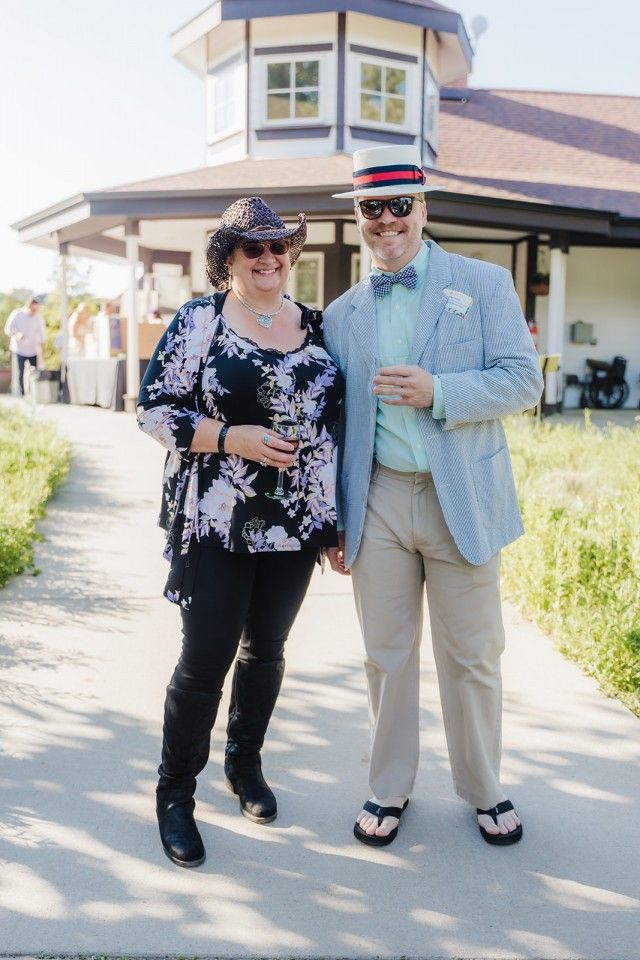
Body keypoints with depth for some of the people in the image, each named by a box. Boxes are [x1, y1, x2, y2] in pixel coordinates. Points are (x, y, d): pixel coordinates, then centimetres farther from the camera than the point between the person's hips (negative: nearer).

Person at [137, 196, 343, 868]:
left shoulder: (316, 325, 9)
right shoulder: (198, 321, -3)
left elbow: (337, 420, 13)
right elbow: (154, 410, -6)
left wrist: (339, 516, 11)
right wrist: (232, 437, -19)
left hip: (295, 524, 4)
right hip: (215, 525, -4)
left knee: (266, 649, 15)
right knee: (205, 660, -1)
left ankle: (245, 763, 37)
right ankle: (175, 792, 19)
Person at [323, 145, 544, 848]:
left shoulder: (484, 284, 1)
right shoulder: (341, 315, 9)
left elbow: (523, 380, -6)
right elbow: (333, 425, 10)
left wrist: (438, 392, -21)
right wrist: (331, 519, 7)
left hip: (462, 500, -2)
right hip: (377, 502, 2)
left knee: (471, 656, 9)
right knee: (387, 656, 11)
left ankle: (483, 790, 30)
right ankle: (388, 790, 29)